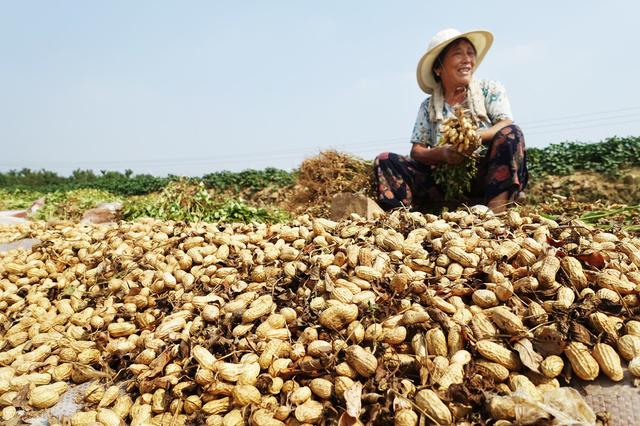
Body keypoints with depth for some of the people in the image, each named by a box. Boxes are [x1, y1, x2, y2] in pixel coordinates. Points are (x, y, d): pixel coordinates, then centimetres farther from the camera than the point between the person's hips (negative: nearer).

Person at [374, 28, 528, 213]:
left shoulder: (491, 90, 9)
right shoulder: (428, 107, 11)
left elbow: (507, 126, -7)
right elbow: (416, 151, 4)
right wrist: (442, 153, -19)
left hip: (485, 176, -1)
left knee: (511, 133, -27)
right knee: (385, 160, -12)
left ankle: (495, 212, -37)